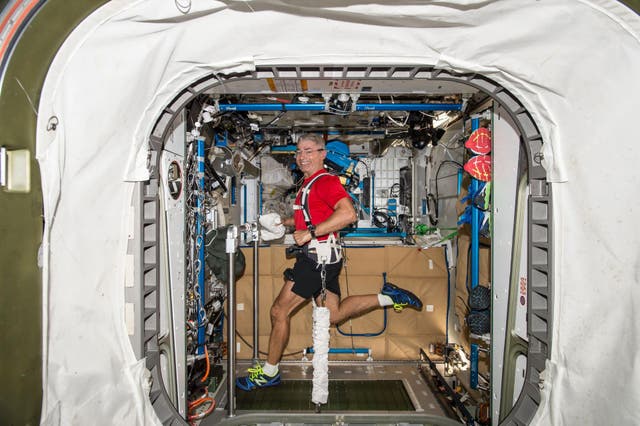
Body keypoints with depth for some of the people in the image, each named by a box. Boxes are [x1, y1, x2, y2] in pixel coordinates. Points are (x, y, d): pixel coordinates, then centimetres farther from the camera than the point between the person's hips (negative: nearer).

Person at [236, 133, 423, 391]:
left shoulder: (326, 180, -13)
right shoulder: (309, 183, 17)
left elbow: (348, 214, -28)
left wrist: (310, 232, -27)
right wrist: (284, 222, 17)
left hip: (319, 256, -10)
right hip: (318, 256, 10)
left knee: (279, 311, -4)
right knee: (334, 314, 17)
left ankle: (269, 373, 10)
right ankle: (389, 297, 19)